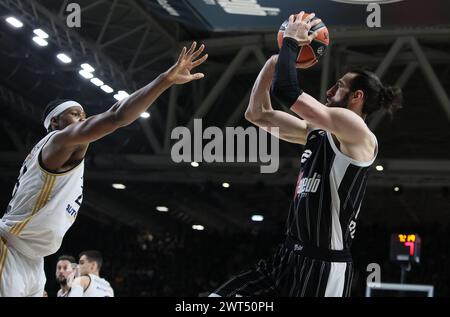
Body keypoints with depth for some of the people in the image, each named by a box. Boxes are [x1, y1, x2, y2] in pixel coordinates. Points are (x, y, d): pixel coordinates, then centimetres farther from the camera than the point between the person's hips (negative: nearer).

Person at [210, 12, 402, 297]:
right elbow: (258, 114, 18)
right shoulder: (317, 132, 16)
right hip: (289, 255, 8)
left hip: (324, 266, -8)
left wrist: (292, 41, -4)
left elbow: (285, 90, -19)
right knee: (217, 300, 0)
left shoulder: (357, 130, -10)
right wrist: (279, 54, 13)